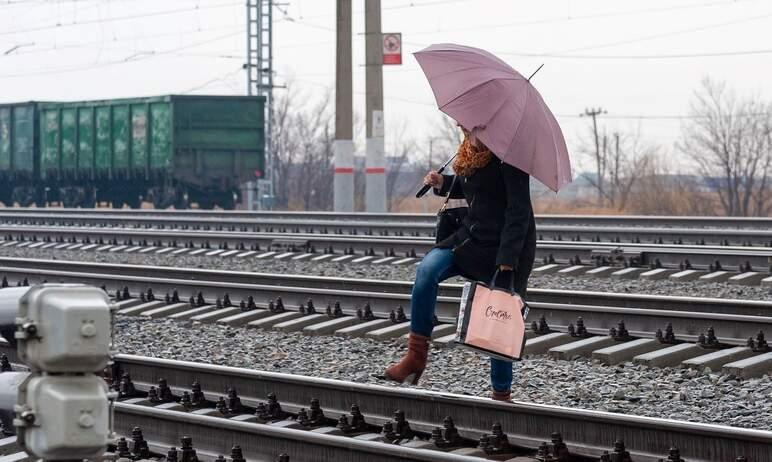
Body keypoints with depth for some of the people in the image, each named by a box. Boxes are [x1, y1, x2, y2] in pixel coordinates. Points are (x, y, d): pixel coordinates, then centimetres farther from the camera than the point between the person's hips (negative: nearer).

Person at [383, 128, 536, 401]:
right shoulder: (471, 153, 7)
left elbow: (519, 211, -19)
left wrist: (507, 259, -25)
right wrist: (443, 184, 5)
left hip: (507, 248, -7)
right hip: (473, 235, 7)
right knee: (427, 270, -20)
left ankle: (501, 393, 16)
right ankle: (416, 355, -17)